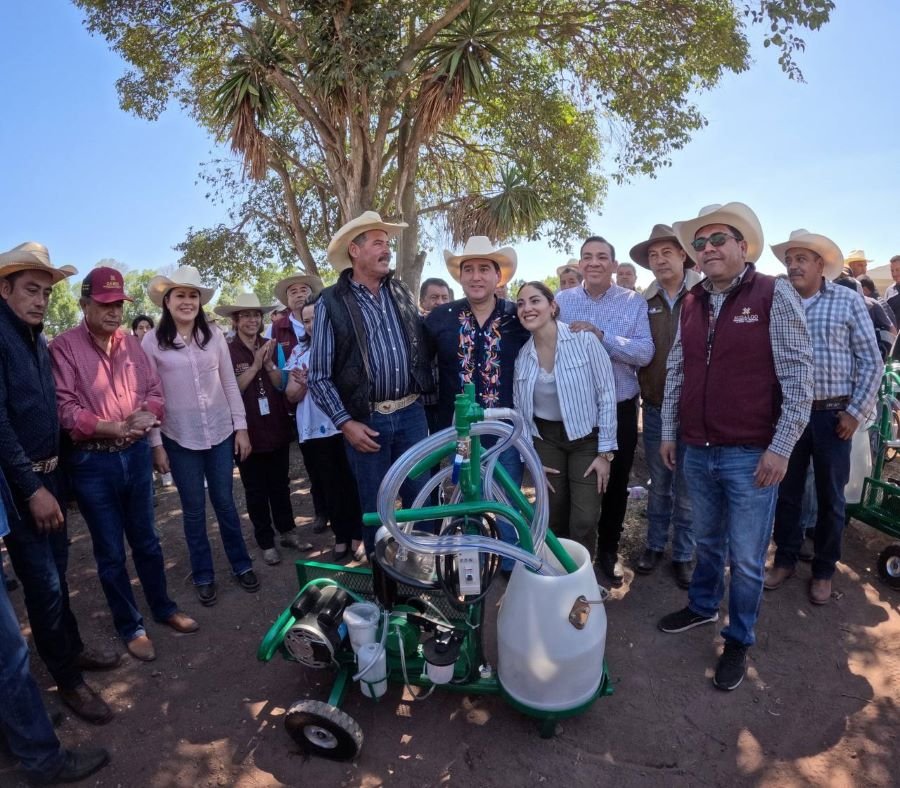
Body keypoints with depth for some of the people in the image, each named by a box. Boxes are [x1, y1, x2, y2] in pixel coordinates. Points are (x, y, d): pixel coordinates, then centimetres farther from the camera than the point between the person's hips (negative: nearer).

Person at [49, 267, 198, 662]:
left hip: (136, 454, 4)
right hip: (92, 462, -4)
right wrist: (115, 428, -26)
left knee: (145, 539, 18)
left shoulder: (131, 344, 6)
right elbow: (64, 408, -16)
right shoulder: (63, 347, -9)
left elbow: (155, 390, 7)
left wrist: (147, 414, -15)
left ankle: (163, 606, 35)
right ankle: (130, 626, 26)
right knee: (110, 551, 10)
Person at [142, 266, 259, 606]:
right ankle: (203, 575, 27)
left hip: (220, 433, 2)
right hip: (179, 439, -1)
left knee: (225, 502, 12)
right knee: (194, 510, 10)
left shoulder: (214, 335, 1)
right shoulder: (152, 341, -5)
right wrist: (155, 443, -4)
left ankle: (241, 565, 28)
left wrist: (241, 427, 2)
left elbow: (230, 383, 4)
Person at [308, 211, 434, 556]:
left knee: (421, 498, 12)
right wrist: (345, 423, -11)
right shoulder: (331, 302, -7)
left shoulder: (402, 293, 6)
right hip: (366, 420, -3)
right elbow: (318, 376, -6)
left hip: (411, 413, 4)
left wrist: (425, 393, 9)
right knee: (375, 505, 10)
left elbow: (421, 347, 15)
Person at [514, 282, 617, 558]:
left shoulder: (584, 340, -14)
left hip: (586, 438, -3)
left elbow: (606, 395, -12)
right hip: (546, 438, 3)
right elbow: (521, 410, 5)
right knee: (552, 516, 10)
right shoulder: (523, 354, -2)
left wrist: (605, 452, -12)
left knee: (584, 521, -6)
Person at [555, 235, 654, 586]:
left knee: (615, 485, 13)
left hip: (619, 410, -1)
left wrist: (601, 336, -26)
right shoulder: (561, 300, 2)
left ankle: (608, 551, 34)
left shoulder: (634, 302, -3)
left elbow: (645, 353, -16)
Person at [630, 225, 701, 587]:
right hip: (654, 406, 3)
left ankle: (683, 554, 25)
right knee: (658, 482, 15)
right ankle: (654, 544, 31)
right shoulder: (645, 303, 3)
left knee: (686, 486, 9)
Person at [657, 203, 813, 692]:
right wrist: (668, 432, 13)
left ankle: (738, 641, 28)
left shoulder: (774, 294, -9)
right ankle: (702, 606, 44)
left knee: (746, 558, 8)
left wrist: (781, 448, -13)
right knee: (708, 541, 22)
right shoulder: (691, 304, 6)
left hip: (751, 456, -4)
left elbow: (799, 377, -11)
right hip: (697, 452, 5)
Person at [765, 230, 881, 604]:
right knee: (786, 492, 11)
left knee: (830, 497, 10)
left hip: (833, 414, -2)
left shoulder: (848, 301, -3)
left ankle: (824, 570, 26)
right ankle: (785, 559, 29)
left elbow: (871, 361, -2)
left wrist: (856, 412, -7)